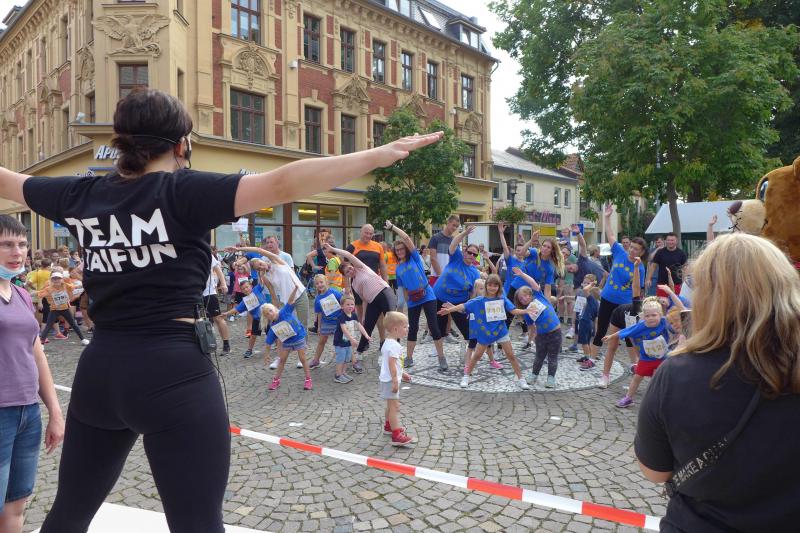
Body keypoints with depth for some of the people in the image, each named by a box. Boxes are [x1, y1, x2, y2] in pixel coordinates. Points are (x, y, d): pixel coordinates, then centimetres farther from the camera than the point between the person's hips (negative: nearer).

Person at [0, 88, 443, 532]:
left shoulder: (80, 195, 6)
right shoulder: (182, 192, -11)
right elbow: (282, 185, -23)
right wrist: (380, 155, -25)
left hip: (100, 369, 7)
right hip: (173, 374, -6)